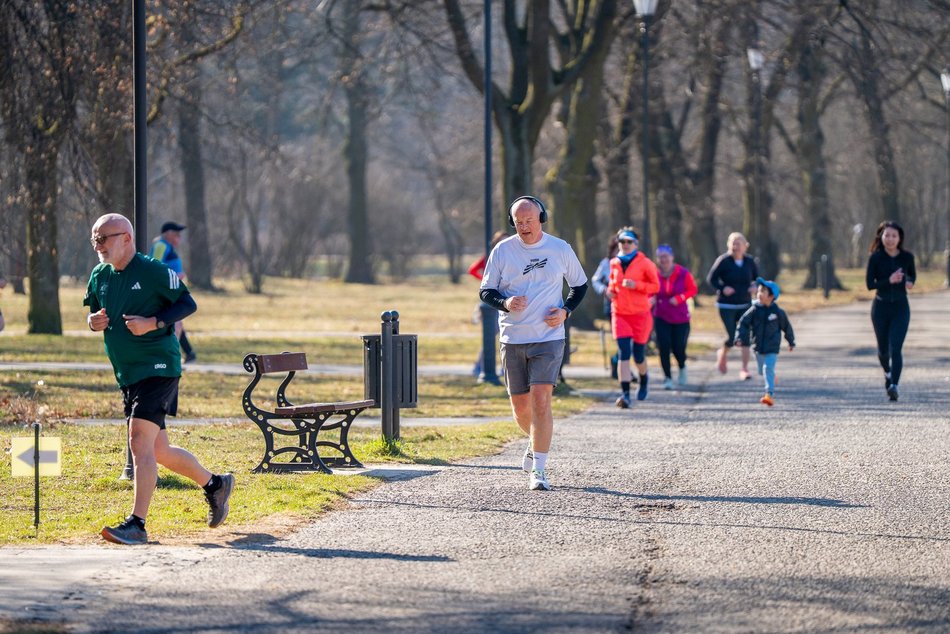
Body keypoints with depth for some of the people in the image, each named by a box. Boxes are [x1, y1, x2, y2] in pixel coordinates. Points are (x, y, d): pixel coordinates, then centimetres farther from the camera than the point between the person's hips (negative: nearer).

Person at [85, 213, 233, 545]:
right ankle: (214, 484, 34)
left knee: (140, 443, -18)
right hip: (127, 375, 8)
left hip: (158, 368, -8)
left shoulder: (153, 271, -10)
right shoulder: (99, 276, 10)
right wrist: (94, 322, -3)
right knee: (157, 451, 14)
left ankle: (137, 524, -18)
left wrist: (152, 323, -21)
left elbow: (188, 304, -8)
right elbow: (94, 312, 21)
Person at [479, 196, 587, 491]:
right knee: (520, 406, 9)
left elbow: (580, 284, 15)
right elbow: (485, 290, 5)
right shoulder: (502, 251, 2)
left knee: (541, 400, -16)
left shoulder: (560, 249, 2)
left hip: (549, 337, -2)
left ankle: (538, 470, -13)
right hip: (512, 339, 2)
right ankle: (535, 444, 41)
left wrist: (565, 310, -3)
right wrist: (505, 302, -17)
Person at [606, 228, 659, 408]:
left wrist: (636, 285, -18)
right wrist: (610, 290, 3)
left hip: (640, 314, -2)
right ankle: (625, 393, -16)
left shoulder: (645, 263, -5)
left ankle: (644, 379, 40)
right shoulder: (615, 263, 8)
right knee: (624, 353, -12)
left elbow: (655, 286, -3)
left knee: (638, 354, 6)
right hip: (619, 313, 2)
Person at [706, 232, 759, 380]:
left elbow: (757, 278, 14)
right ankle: (722, 354, 29)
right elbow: (711, 279, -5)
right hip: (727, 306, -3)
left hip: (745, 305, 3)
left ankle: (744, 369, -2)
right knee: (732, 337, -6)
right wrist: (722, 288, -22)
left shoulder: (749, 261, 1)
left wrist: (755, 287, -8)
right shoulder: (723, 261, -10)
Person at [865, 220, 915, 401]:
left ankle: (894, 386, -23)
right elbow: (870, 284, -10)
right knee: (883, 348, 12)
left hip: (900, 307, 0)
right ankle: (888, 372, 44)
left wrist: (910, 282, -6)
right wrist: (889, 281, -25)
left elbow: (912, 274, 17)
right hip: (881, 307, 0)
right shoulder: (875, 257, -7)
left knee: (896, 347, -14)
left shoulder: (907, 257, -1)